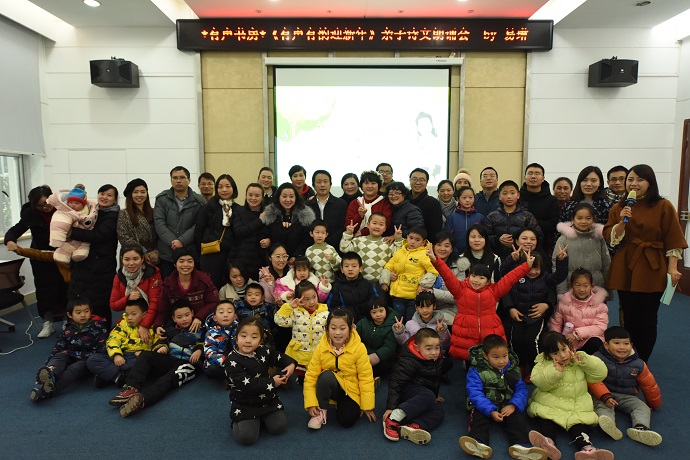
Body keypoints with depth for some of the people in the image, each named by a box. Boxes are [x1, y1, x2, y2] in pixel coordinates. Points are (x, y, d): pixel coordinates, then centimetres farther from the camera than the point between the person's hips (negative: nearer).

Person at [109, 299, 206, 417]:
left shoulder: (200, 330, 12)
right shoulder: (171, 328, 22)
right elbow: (162, 340, 26)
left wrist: (199, 350, -12)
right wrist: (161, 347, 4)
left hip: (188, 363, -6)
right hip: (169, 359, 6)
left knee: (171, 377, -36)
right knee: (145, 355, -17)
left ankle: (142, 399, -60)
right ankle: (132, 388, -36)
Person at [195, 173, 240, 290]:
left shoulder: (238, 209, 8)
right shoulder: (208, 207, 1)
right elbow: (198, 230, 3)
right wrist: (202, 246, 4)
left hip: (231, 254, 3)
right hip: (211, 255, -3)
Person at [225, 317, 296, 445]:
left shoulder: (265, 350, -2)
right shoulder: (232, 361, -19)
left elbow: (279, 358, 17)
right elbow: (247, 384, -26)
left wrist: (290, 364, -5)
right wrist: (272, 382, -21)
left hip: (268, 399, 4)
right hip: (244, 405, -4)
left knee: (279, 428, -7)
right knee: (247, 438, -16)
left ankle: (261, 417, 21)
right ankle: (238, 421, 16)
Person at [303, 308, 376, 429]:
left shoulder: (359, 348, -16)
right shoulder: (321, 348, -12)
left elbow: (366, 378, -11)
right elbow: (311, 376, -10)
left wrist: (367, 406, -9)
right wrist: (311, 403, -19)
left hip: (351, 390, 0)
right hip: (329, 387, 0)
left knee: (347, 421, -21)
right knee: (326, 375, -33)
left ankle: (342, 405, 13)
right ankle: (321, 412, -12)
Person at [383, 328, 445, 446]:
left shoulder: (438, 360, 5)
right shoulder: (409, 361, -19)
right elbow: (396, 382, -21)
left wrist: (435, 396, 31)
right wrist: (390, 406, -27)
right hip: (407, 391, -8)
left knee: (439, 412, -19)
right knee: (428, 396, -36)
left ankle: (412, 427, -44)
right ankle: (393, 418, -42)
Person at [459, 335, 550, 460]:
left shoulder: (513, 369, 6)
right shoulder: (476, 371, -9)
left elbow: (521, 389, 0)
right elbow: (475, 393, -17)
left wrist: (513, 405, -20)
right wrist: (491, 411, -29)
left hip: (507, 406, 3)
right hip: (484, 407, -3)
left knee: (518, 418, -24)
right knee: (478, 417, -30)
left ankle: (521, 445, -44)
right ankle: (479, 443, -52)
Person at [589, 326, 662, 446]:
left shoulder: (638, 364, 1)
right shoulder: (598, 359, -10)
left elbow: (649, 385, 15)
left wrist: (654, 405, 24)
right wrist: (606, 397, -27)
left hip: (627, 397, 4)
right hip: (603, 395, -4)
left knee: (643, 408, -19)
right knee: (601, 406, -32)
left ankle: (640, 428, -45)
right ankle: (608, 423, -60)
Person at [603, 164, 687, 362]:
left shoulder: (663, 206, -1)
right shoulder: (618, 208, 8)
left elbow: (673, 241, -3)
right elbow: (610, 238, 0)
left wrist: (672, 267, -8)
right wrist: (622, 222, -16)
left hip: (652, 270, -2)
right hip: (625, 269, 3)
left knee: (647, 319, 3)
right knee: (629, 318, 8)